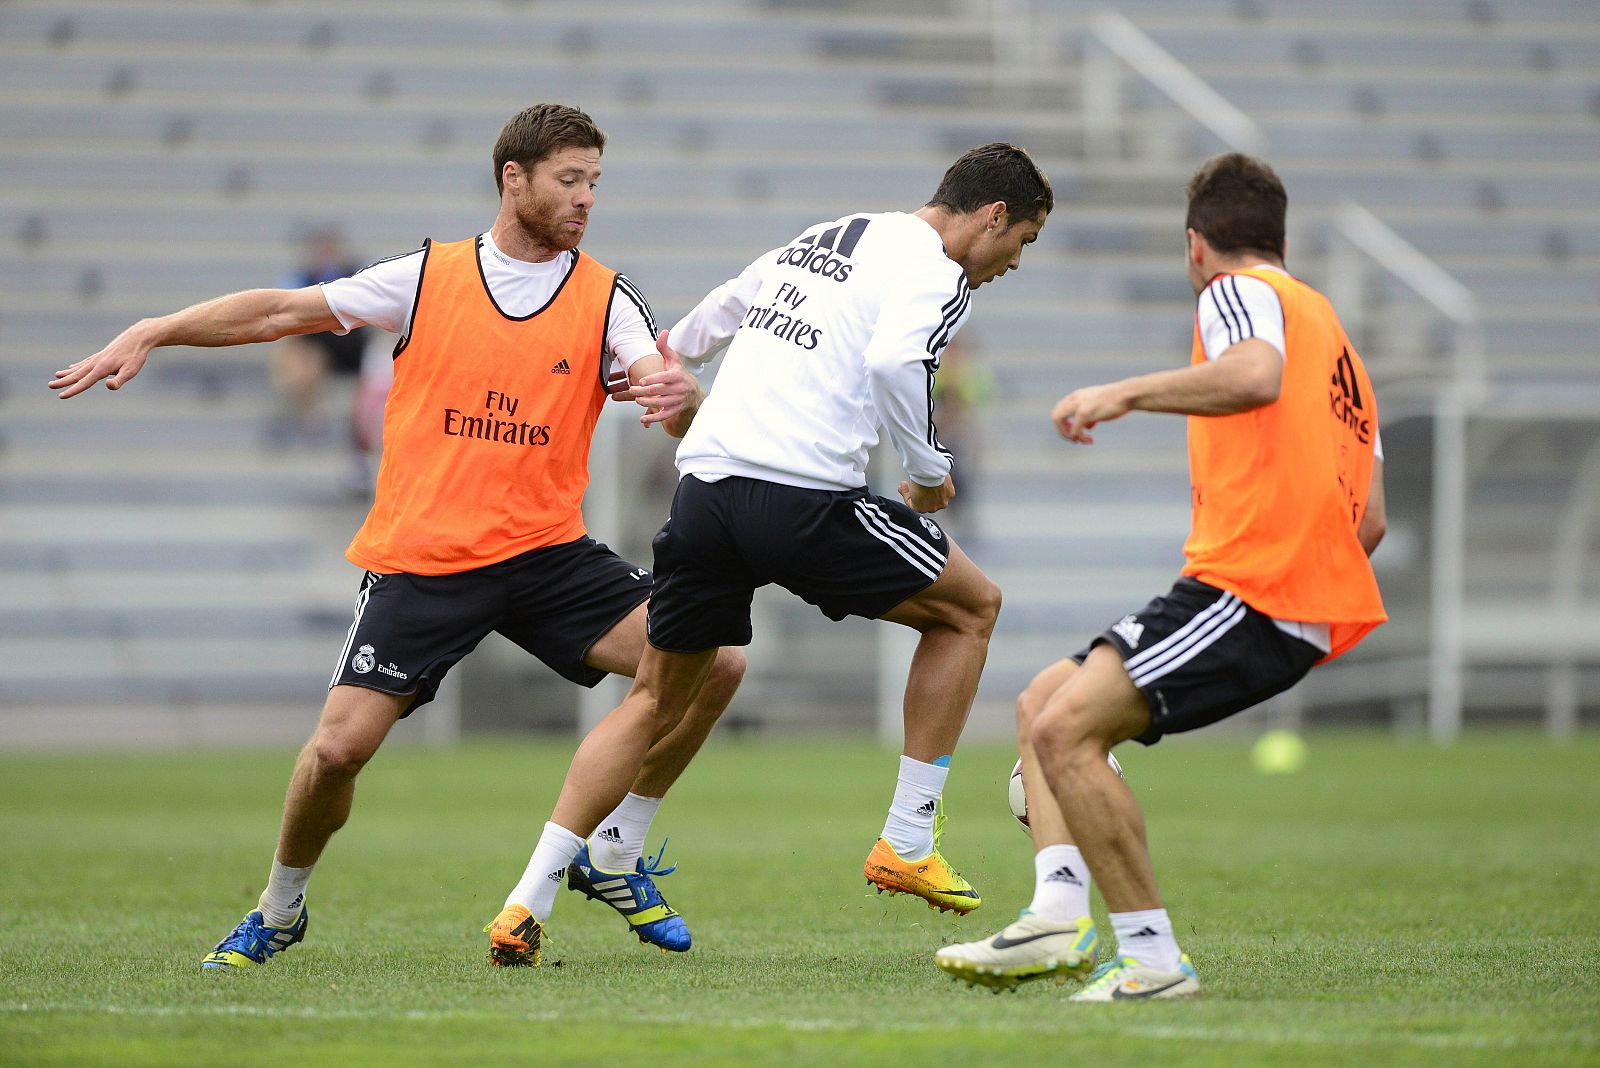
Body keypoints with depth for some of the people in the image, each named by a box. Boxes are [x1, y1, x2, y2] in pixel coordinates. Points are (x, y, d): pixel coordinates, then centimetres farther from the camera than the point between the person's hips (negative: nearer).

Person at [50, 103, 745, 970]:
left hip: (546, 551, 2)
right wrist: (150, 333, -2)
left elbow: (669, 396, -13)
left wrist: (680, 397, -38)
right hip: (420, 559, -2)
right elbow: (281, 312, 6)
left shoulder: (606, 299, 2)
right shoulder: (427, 277, 2)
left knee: (712, 663, -15)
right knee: (339, 746, -14)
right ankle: (279, 912, 15)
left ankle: (612, 858, -1)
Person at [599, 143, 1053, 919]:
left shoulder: (820, 239, 25)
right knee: (970, 608, 12)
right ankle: (905, 846, 8)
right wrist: (929, 472, -7)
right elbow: (892, 361, -20)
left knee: (660, 697, 20)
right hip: (802, 497, -7)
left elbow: (720, 310, 38)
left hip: (703, 480, 7)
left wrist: (666, 361, 57)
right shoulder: (935, 273, 0)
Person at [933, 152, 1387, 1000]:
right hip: (1306, 598, 10)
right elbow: (1368, 519, 24)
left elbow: (1256, 375, -25)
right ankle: (1061, 910, -4)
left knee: (1064, 730, -19)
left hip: (1250, 589, -10)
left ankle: (1153, 957, -17)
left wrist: (1127, 392, -23)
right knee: (1042, 703, 14)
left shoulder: (1238, 291, 1)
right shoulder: (1331, 333, 28)